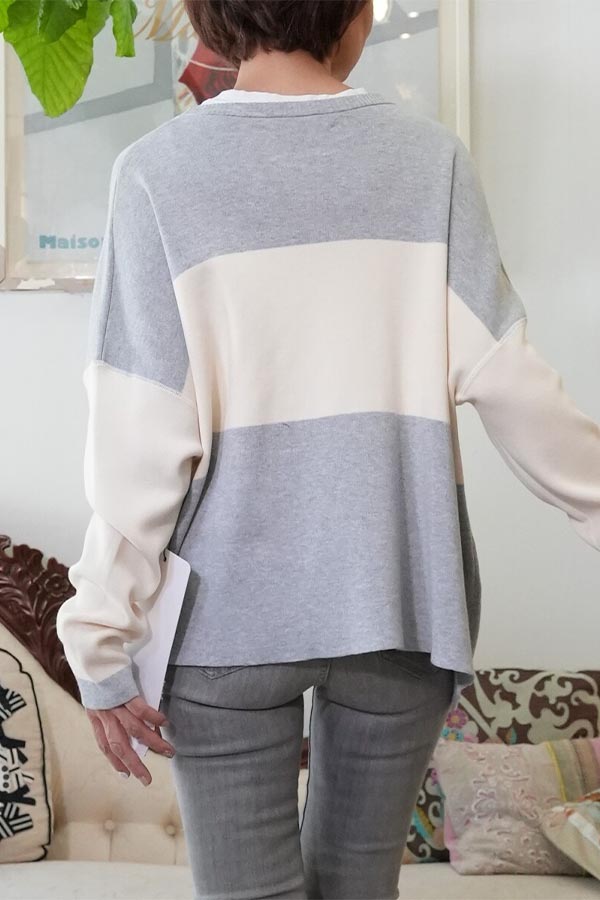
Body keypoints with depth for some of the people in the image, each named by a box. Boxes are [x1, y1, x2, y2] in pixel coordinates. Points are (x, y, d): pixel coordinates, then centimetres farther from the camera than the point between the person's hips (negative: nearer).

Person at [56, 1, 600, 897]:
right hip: (400, 597, 2)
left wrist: (102, 636, -4)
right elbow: (509, 382, -4)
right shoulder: (430, 156, -2)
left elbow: (140, 434, -10)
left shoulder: (159, 169, -6)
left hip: (231, 611, -2)